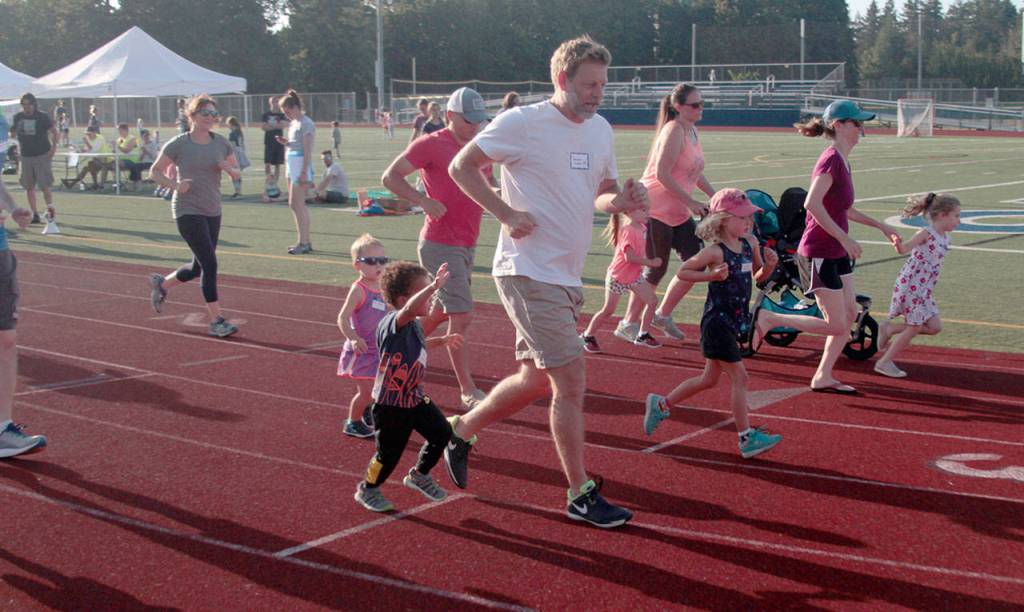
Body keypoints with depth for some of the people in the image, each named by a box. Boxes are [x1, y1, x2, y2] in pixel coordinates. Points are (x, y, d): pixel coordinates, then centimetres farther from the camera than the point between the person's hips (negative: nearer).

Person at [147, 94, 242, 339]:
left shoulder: (221, 143, 5)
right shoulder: (178, 144, -8)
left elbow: (237, 172, 13)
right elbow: (155, 172, 0)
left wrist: (230, 169, -11)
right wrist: (175, 185, -17)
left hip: (213, 212, 6)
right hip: (188, 211, -6)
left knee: (199, 267, 14)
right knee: (209, 264, -13)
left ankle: (161, 284, 42)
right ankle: (216, 320, -7)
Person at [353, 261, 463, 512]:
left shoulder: (414, 325, 3)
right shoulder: (394, 322, -26)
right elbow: (408, 309, -51)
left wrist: (442, 340, 19)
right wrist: (433, 287, -62)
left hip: (415, 399, 8)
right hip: (391, 405, -8)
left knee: (442, 433, 8)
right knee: (389, 453, 4)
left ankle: (419, 476, 31)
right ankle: (368, 490, 31)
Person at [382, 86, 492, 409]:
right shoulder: (431, 144, -11)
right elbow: (390, 177, -11)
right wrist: (424, 201, -22)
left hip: (468, 244, 8)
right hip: (440, 245, -8)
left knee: (443, 310, 20)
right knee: (462, 316, -9)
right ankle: (468, 391, -3)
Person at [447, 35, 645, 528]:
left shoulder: (600, 130, 10)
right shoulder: (522, 122, -11)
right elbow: (462, 166, -6)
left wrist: (619, 201, -3)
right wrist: (508, 214, -14)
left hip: (567, 277, 8)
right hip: (529, 273, -8)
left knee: (536, 380, 17)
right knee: (572, 380, -9)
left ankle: (461, 430, 39)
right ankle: (581, 495, 4)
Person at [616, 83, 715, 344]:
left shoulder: (692, 130, 12)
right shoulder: (674, 130, -17)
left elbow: (695, 173, 21)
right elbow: (662, 174, -24)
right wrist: (691, 202, -21)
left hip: (678, 212, 9)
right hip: (655, 208, -9)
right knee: (656, 269, -4)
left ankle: (663, 314, 20)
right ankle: (628, 324, 11)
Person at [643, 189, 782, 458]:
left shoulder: (750, 243, 4)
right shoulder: (715, 252, -17)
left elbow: (759, 277, 14)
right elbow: (683, 272, -10)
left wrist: (770, 264, -6)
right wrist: (712, 276, -23)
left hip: (734, 323, 8)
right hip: (717, 322, -8)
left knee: (709, 379, 17)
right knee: (739, 378, -6)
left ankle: (660, 405, 31)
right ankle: (747, 439, 2)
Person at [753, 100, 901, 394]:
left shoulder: (842, 160, 12)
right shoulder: (831, 159, -18)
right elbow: (812, 203, -30)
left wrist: (880, 226, 24)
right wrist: (845, 238, -27)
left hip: (838, 252, 10)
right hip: (820, 251, -10)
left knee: (850, 315, 10)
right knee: (836, 325, -5)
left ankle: (823, 377, 17)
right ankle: (768, 318, 4)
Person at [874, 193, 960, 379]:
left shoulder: (944, 237, 10)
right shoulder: (926, 234, -14)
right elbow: (904, 249, -24)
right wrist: (898, 242, -42)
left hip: (923, 289, 8)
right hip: (911, 285, -8)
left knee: (934, 326, 3)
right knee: (914, 327, -4)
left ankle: (889, 328, 14)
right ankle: (884, 362, 8)